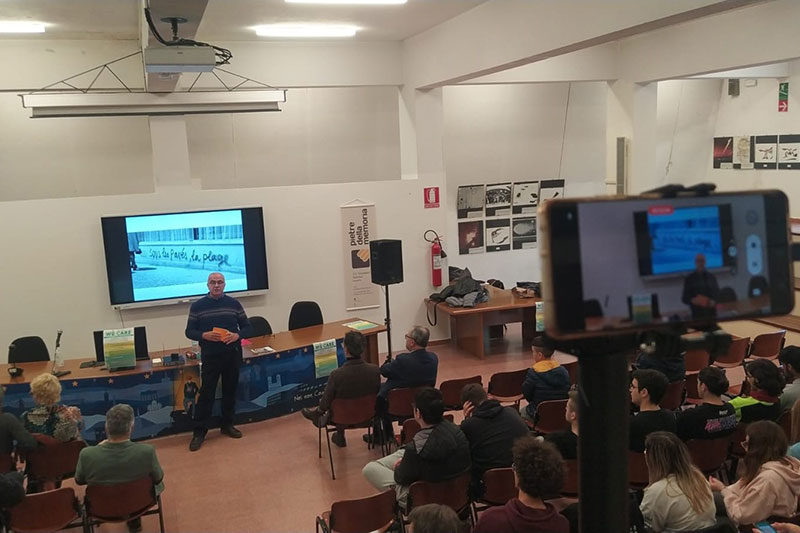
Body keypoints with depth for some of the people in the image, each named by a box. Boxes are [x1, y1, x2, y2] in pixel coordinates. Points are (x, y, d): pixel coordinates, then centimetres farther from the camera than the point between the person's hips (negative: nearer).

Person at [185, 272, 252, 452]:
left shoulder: (234, 303, 4)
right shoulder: (197, 306, 0)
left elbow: (246, 326, 8)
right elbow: (189, 331, 1)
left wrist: (237, 335, -13)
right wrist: (204, 335, -18)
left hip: (232, 354, 2)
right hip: (210, 355, -2)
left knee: (230, 391, 12)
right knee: (206, 393, -1)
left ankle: (227, 425, 27)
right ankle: (199, 431, 7)